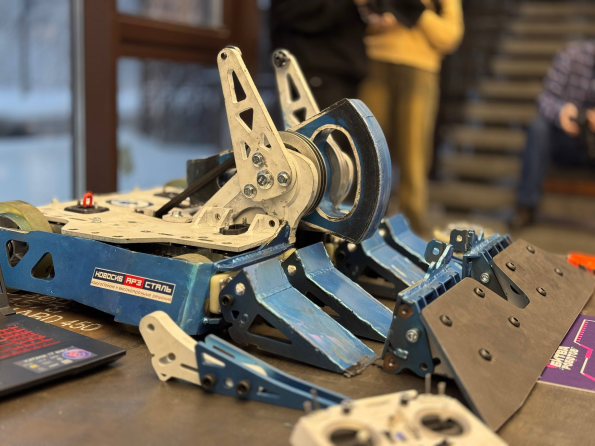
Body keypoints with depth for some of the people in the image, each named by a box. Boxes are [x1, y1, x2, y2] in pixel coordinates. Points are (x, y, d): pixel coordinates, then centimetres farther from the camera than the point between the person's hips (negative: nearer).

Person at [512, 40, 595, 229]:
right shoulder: (574, 54, -10)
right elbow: (546, 98, -13)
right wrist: (560, 111, -36)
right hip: (568, 141, 0)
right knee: (539, 127, -28)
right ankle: (526, 206, -25)